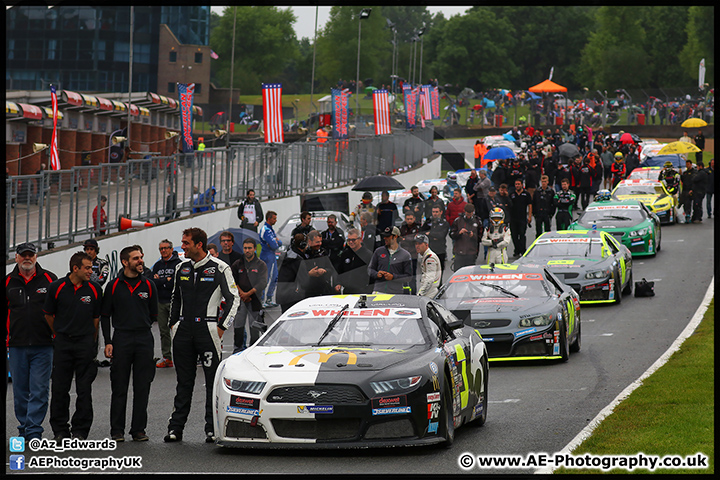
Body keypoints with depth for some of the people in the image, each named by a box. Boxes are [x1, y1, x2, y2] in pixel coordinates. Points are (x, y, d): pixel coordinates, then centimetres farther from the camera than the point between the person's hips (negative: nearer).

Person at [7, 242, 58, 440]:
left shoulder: (49, 279, 3)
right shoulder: (8, 282, 8)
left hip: (43, 345, -2)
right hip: (17, 346, 2)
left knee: (39, 390, -7)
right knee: (20, 391, 8)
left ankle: (34, 431, -6)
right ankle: (24, 427, 19)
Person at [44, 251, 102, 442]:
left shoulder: (94, 289, 2)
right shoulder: (57, 287, -3)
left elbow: (96, 317, 11)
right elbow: (48, 315, 9)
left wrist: (91, 342, 11)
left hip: (86, 342, 1)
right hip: (63, 343, -1)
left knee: (84, 390, 0)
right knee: (60, 388, 2)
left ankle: (80, 431, 7)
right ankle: (60, 431, 11)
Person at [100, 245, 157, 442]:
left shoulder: (149, 286, 8)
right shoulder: (114, 286, 3)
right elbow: (105, 316, 4)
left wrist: (142, 326, 7)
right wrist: (108, 342, -3)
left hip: (144, 339, 2)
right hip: (121, 340, -2)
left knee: (142, 387, 2)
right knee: (119, 387, 0)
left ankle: (139, 429, 8)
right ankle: (117, 431, 5)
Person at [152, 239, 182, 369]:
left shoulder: (178, 264, -3)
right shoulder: (157, 265, 15)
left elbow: (177, 283, -12)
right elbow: (153, 283, 5)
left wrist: (160, 281, -5)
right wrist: (167, 280, -9)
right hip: (160, 301, 6)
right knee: (163, 331, 6)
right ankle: (166, 357, 10)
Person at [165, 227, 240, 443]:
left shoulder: (219, 269, -4)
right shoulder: (182, 268, 12)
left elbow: (233, 298, -2)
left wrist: (221, 327, -7)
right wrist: (173, 323, 14)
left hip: (208, 330, -5)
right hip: (183, 332, 5)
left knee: (213, 381, -3)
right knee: (184, 382, 7)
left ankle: (212, 428, 1)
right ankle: (175, 427, 8)